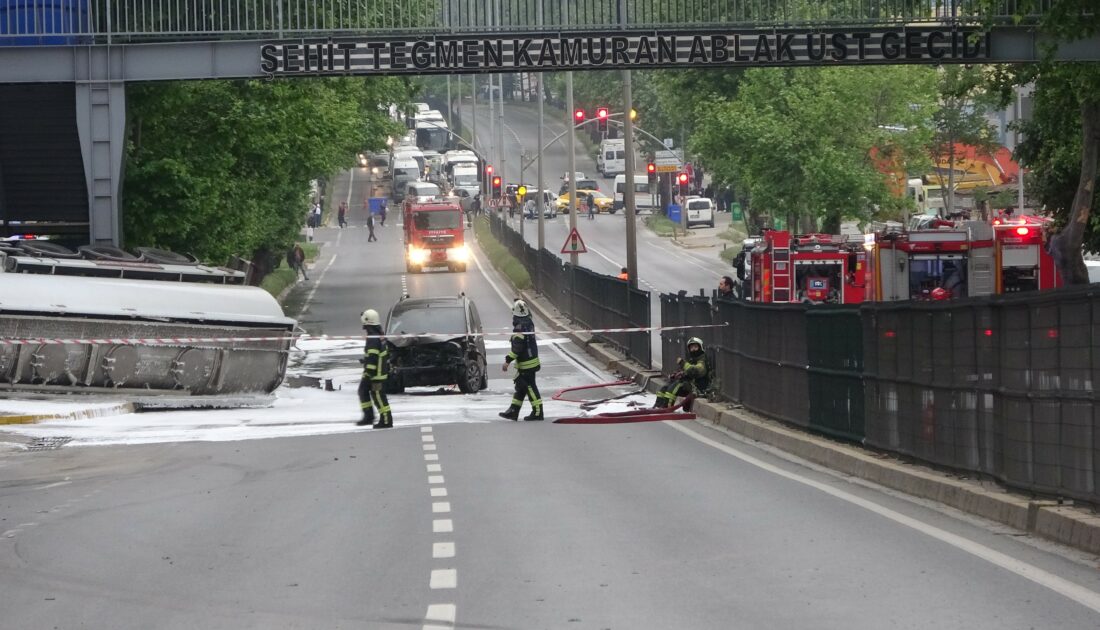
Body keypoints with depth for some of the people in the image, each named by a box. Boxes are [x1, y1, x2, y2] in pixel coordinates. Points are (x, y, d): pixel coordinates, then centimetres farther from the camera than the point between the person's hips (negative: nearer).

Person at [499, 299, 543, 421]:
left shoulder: (520, 327, -22)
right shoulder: (528, 323, 5)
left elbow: (517, 347, -25)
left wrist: (508, 361, -23)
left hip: (526, 363, -9)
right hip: (532, 360, 9)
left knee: (530, 387, -2)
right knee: (520, 386, 14)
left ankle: (538, 412, 2)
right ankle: (513, 411, 20)